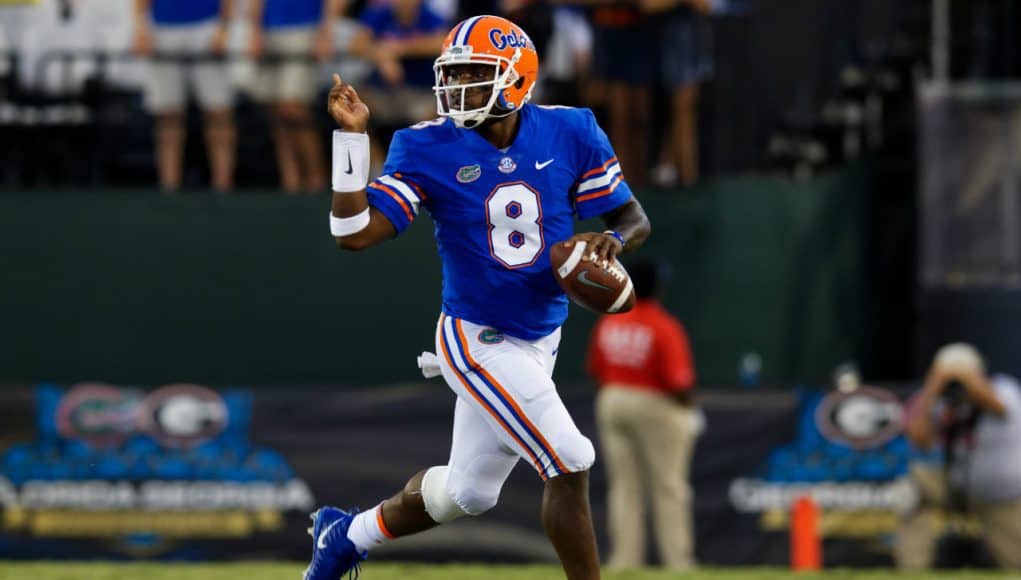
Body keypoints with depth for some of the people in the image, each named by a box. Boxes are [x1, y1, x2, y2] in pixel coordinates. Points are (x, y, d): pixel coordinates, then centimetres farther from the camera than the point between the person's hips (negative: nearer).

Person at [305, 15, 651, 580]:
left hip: (539, 341, 5)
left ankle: (347, 534, 42)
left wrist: (612, 239, -20)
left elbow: (634, 217, 3)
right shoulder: (428, 149, -13)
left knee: (467, 492, 19)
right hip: (476, 338, -5)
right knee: (570, 464, -16)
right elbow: (354, 232, -19)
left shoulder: (568, 133, -5)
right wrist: (351, 136, -27)